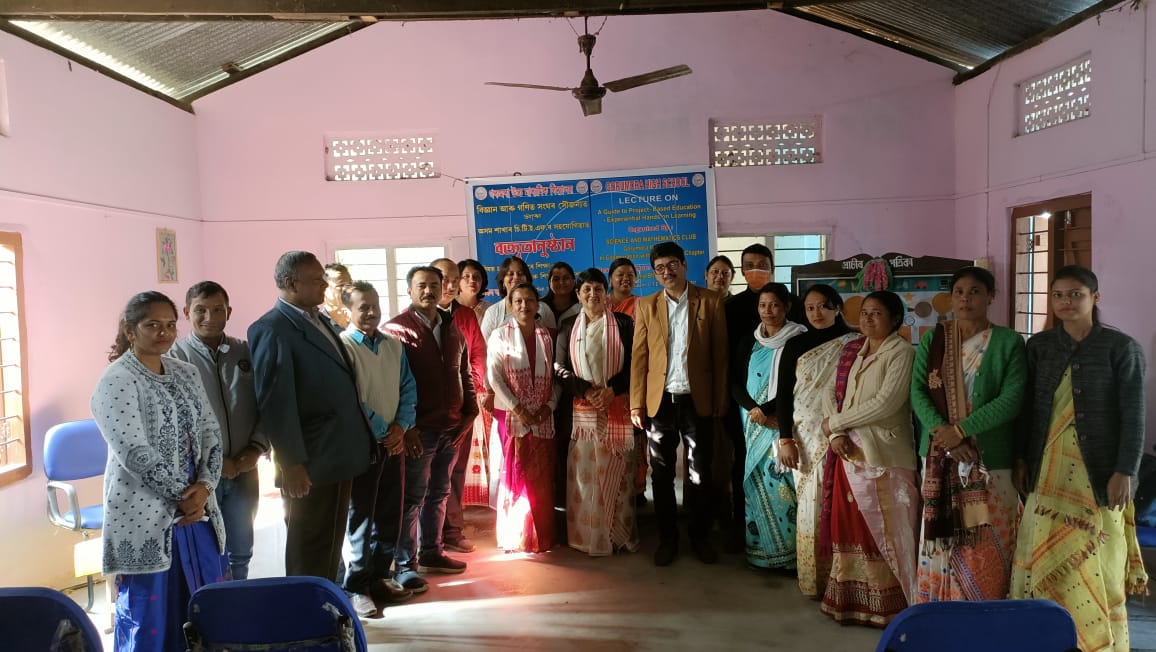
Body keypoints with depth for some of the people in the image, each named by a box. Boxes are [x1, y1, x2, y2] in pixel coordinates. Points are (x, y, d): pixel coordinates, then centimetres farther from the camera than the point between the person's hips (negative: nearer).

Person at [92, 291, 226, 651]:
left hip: (195, 508, 6)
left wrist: (204, 487, -9)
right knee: (149, 613, 4)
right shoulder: (116, 381, -10)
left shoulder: (186, 373, 9)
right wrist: (182, 495, -14)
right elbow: (135, 453, -18)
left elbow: (211, 433, 6)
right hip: (146, 515, -6)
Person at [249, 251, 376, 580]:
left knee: (332, 543, 20)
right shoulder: (271, 329, -14)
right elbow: (275, 403, -19)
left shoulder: (322, 319, 12)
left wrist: (357, 442, 14)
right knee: (308, 548, 8)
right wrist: (291, 463, -20)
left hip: (340, 455, 8)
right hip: (309, 462, -8)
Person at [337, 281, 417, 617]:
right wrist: (380, 432, -12)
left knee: (390, 514, 12)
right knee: (360, 517, 2)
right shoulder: (341, 346, -11)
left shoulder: (394, 345, 8)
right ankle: (355, 587, 14)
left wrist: (400, 426, -6)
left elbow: (408, 389, 9)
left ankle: (379, 576, 26)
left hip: (393, 442, 6)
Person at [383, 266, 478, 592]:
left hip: (452, 428, 6)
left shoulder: (452, 329, 13)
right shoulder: (397, 329, -7)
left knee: (438, 494, 16)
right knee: (412, 497, 0)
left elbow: (465, 374, 17)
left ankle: (431, 553, 29)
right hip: (418, 429, -6)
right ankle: (404, 564, 10)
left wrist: (469, 413, 7)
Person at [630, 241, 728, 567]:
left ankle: (700, 537, 26)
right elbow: (639, 356, 3)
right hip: (659, 402, 2)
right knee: (661, 475, 10)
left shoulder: (710, 301, 0)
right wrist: (636, 403, -2)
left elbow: (720, 354, -2)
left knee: (700, 474, 10)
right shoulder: (647, 305, 5)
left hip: (697, 401, -1)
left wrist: (720, 402, -5)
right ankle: (667, 538, 24)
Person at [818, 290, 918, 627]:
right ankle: (851, 598, 20)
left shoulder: (902, 353, -7)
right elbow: (832, 391, 9)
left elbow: (886, 403, -17)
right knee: (849, 524, 9)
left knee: (886, 528, 0)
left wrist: (835, 423, -9)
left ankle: (890, 603, 12)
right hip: (849, 451, 6)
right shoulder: (851, 350, 13)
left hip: (883, 454, -6)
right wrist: (836, 434, -7)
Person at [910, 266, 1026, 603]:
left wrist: (960, 430, -16)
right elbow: (918, 390, 0)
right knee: (941, 540, 6)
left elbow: (1011, 399, -9)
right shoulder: (932, 339, 8)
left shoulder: (1009, 342, 0)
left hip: (991, 459, -2)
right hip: (941, 458, 2)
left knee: (987, 547, 1)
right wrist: (945, 437, -14)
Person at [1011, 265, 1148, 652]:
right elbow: (1028, 407, 9)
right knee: (1045, 558, 5)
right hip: (1048, 470, 3)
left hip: (1097, 473, -3)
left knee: (1096, 565, 5)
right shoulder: (1039, 346, 7)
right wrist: (1021, 459, 4)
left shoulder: (1121, 348, -2)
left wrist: (1125, 472, -11)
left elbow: (1133, 417, -5)